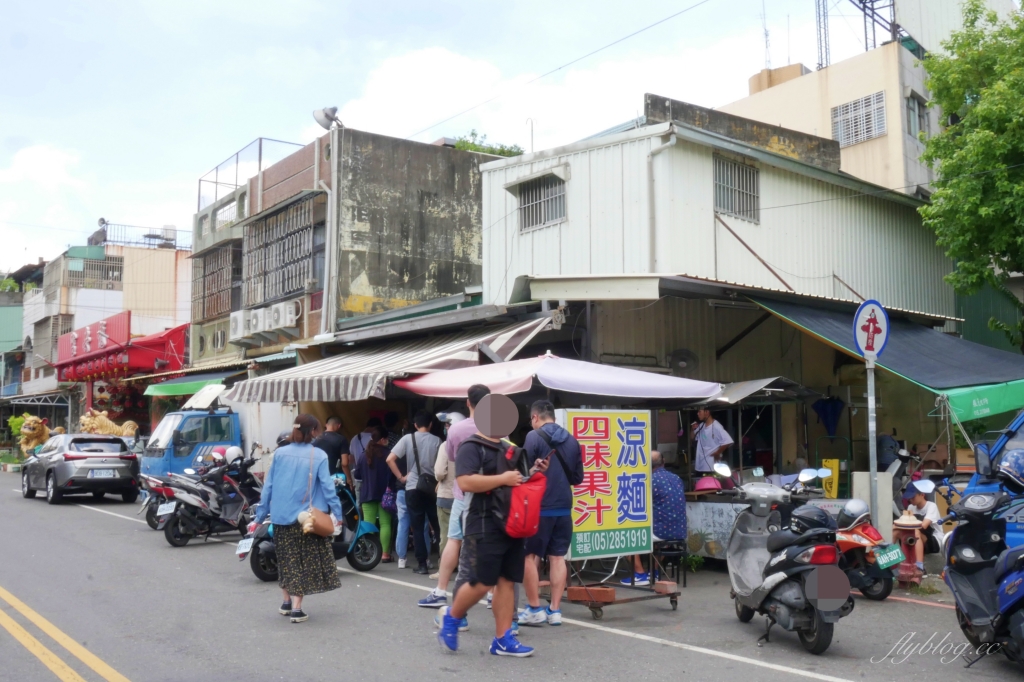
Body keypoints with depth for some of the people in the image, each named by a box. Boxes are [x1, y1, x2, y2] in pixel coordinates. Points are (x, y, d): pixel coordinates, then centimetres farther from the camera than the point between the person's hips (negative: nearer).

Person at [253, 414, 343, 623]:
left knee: (286, 559, 18)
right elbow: (327, 486, -10)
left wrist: (260, 515, 9)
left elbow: (268, 486, 4)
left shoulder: (280, 453, 3)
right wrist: (337, 513, -6)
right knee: (304, 561, 3)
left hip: (281, 516, 3)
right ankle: (296, 608, 0)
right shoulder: (319, 455, -6)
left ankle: (286, 602, 26)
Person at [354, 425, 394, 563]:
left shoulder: (362, 455, 2)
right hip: (384, 493, -2)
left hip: (367, 494, 2)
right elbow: (392, 474, -7)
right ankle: (385, 554, 1)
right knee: (385, 523, 2)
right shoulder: (387, 454, -7)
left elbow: (357, 475, 6)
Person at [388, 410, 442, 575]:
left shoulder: (408, 438, -1)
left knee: (418, 529, 4)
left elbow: (390, 459, -6)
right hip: (433, 487, 1)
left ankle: (422, 565, 2)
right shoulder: (436, 440, 0)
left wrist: (401, 477, 1)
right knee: (437, 526, 11)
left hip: (413, 488, -1)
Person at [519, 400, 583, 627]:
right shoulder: (571, 440, 7)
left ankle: (535, 609, 8)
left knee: (529, 556, 6)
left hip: (539, 507, -5)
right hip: (564, 508, 5)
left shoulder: (534, 437, -10)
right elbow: (578, 477, 12)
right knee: (557, 557, 10)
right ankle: (555, 610, 12)